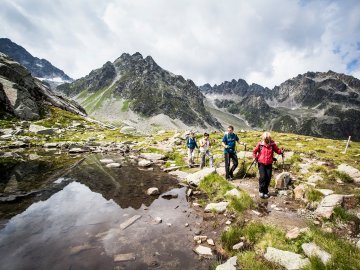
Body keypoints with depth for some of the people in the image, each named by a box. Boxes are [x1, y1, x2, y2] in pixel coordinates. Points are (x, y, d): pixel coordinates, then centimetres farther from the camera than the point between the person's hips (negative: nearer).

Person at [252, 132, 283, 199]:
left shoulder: (272, 144, -2)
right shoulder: (260, 144, -4)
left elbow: (277, 150, 2)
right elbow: (254, 151, 5)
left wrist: (281, 151, -19)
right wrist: (255, 157, -7)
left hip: (269, 164, 2)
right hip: (261, 163, -2)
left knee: (268, 177, 2)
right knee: (263, 176, -11)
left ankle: (265, 192, 20)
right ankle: (261, 191, 6)